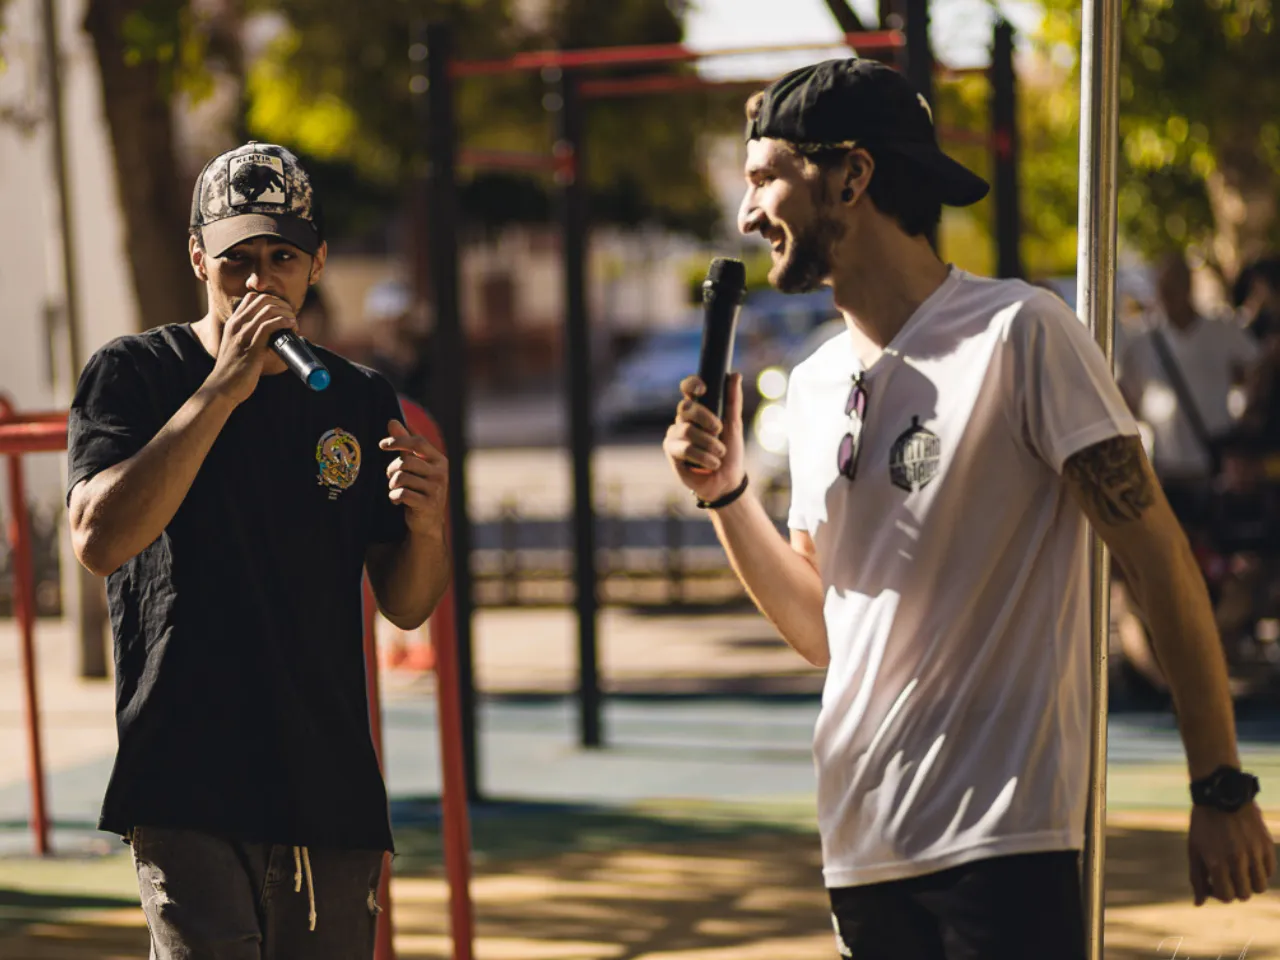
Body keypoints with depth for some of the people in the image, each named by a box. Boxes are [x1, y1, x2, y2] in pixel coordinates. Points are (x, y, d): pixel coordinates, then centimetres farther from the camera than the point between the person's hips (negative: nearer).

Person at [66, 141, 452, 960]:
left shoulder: (362, 402, 11)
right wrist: (224, 387, -17)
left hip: (335, 797, 4)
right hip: (186, 795, -4)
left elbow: (406, 606, 12)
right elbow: (100, 539, -15)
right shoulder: (133, 374, 2)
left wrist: (426, 528, -11)